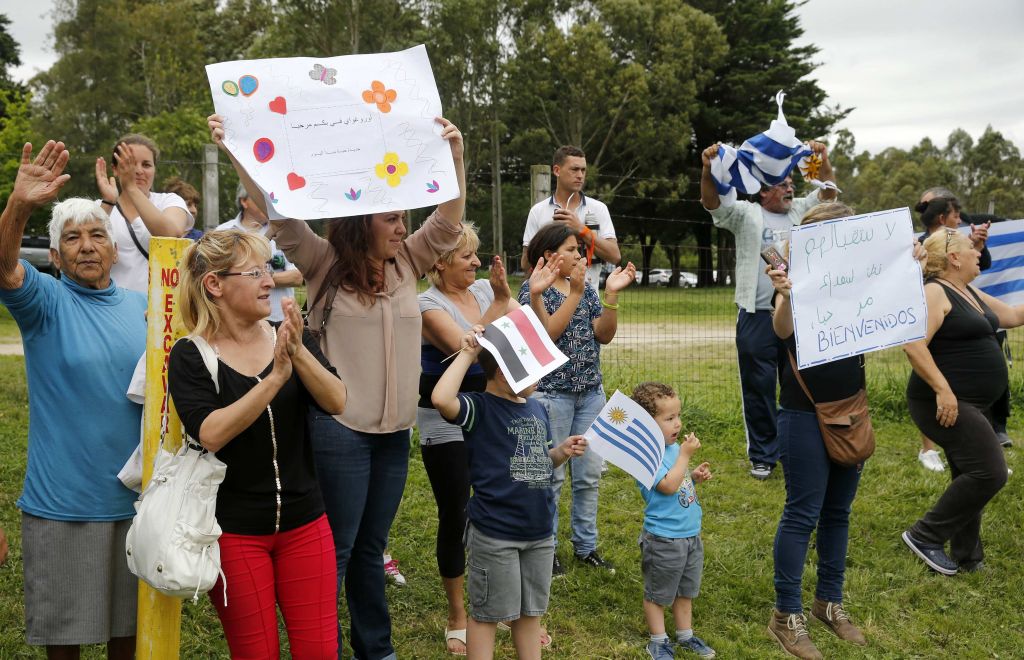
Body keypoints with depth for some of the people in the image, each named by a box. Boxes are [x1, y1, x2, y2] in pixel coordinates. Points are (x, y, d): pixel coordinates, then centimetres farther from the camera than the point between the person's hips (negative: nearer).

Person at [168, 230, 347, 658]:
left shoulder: (289, 336, 1)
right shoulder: (190, 357, -9)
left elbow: (336, 403, -12)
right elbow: (210, 434, -24)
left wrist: (298, 353, -28)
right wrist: (275, 377, -30)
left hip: (304, 523, 3)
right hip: (234, 531, -3)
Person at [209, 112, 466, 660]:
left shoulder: (407, 262, 9)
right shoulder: (324, 263, -3)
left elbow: (449, 223, 3)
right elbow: (279, 210, -12)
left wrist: (454, 157, -8)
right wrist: (235, 153, -22)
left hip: (395, 430, 5)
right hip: (339, 429, -5)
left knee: (371, 547, 17)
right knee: (334, 549, 2)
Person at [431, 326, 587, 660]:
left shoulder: (536, 409, 9)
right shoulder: (480, 408, -13)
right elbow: (441, 399, -35)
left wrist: (562, 451, 1)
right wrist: (467, 354, -27)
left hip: (539, 532, 7)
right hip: (494, 536, -7)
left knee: (530, 611, 19)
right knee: (488, 613, 8)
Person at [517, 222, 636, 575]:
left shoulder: (585, 287, 10)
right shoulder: (534, 288, -6)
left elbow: (604, 335, 3)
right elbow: (547, 334, -20)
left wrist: (611, 294, -9)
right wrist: (575, 292, -20)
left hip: (590, 393, 6)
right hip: (552, 393, -6)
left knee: (589, 475, 10)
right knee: (551, 476, 2)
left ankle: (586, 546, 23)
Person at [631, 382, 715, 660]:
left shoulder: (673, 445, 5)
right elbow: (668, 485, -31)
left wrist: (695, 476, -1)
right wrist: (686, 455, -26)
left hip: (691, 534, 9)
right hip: (663, 540, -9)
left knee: (686, 589, 22)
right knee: (658, 593, 10)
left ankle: (685, 634, 38)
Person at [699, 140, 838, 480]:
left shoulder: (800, 211, 16)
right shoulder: (747, 214, 3)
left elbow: (828, 194, 9)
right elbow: (712, 202, -11)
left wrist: (824, 162, -8)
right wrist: (708, 170, -29)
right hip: (758, 316, -3)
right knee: (758, 387, 2)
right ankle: (763, 456, 13)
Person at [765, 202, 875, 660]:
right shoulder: (798, 277, -7)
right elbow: (783, 329, -24)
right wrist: (784, 296, -44)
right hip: (805, 412, -5)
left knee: (838, 511, 13)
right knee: (803, 513, -3)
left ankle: (829, 602, 27)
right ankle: (786, 615, 6)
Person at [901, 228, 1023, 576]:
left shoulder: (970, 293, 16)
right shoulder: (934, 292, -14)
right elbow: (913, 345, -24)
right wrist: (942, 389, -28)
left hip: (973, 405, 10)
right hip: (947, 404, -10)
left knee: (970, 478, 13)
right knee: (989, 472, -14)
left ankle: (966, 557, 23)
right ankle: (925, 535, -3)